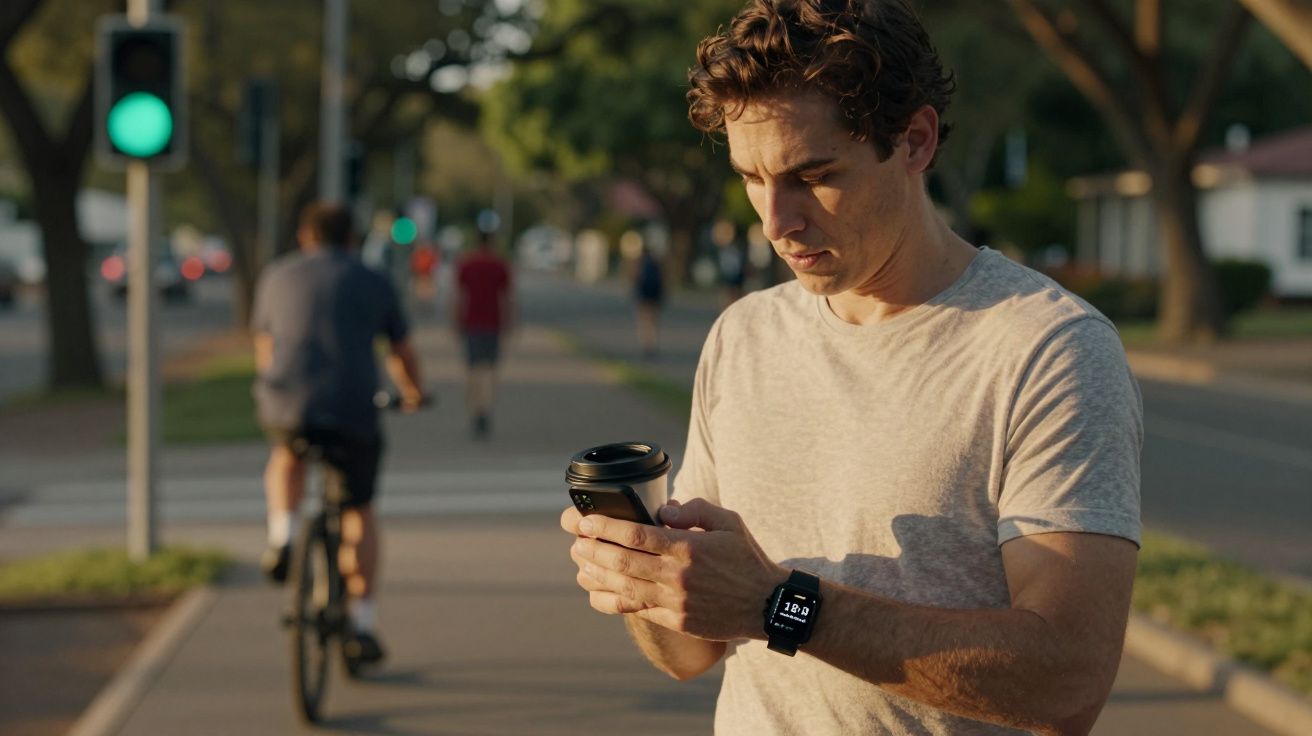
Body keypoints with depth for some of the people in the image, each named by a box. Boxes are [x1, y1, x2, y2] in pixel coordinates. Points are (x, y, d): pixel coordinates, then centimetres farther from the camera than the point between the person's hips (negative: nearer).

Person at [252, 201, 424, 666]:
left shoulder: (277, 276, 15)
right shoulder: (374, 283, 13)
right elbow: (403, 355, 23)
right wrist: (413, 393, 44)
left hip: (286, 406, 1)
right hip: (354, 411, -1)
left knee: (287, 458, 35)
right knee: (360, 512, 17)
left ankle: (282, 537, 12)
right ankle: (362, 623, 13)